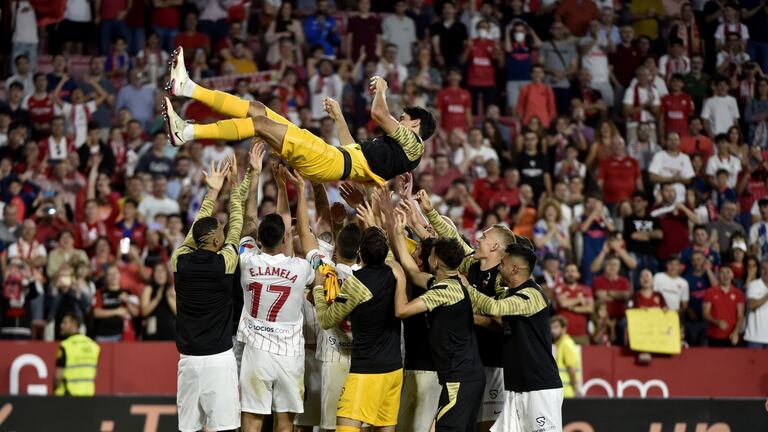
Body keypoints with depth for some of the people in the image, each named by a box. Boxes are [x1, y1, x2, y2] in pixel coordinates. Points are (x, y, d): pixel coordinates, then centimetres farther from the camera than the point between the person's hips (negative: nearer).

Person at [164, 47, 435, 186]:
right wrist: (339, 117, 45)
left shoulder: (412, 144, 1)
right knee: (257, 110, 4)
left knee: (260, 122, -18)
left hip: (332, 161, -9)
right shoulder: (392, 145, 30)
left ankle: (186, 133, -23)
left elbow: (378, 113, -12)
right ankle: (187, 88, 0)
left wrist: (381, 90, 7)